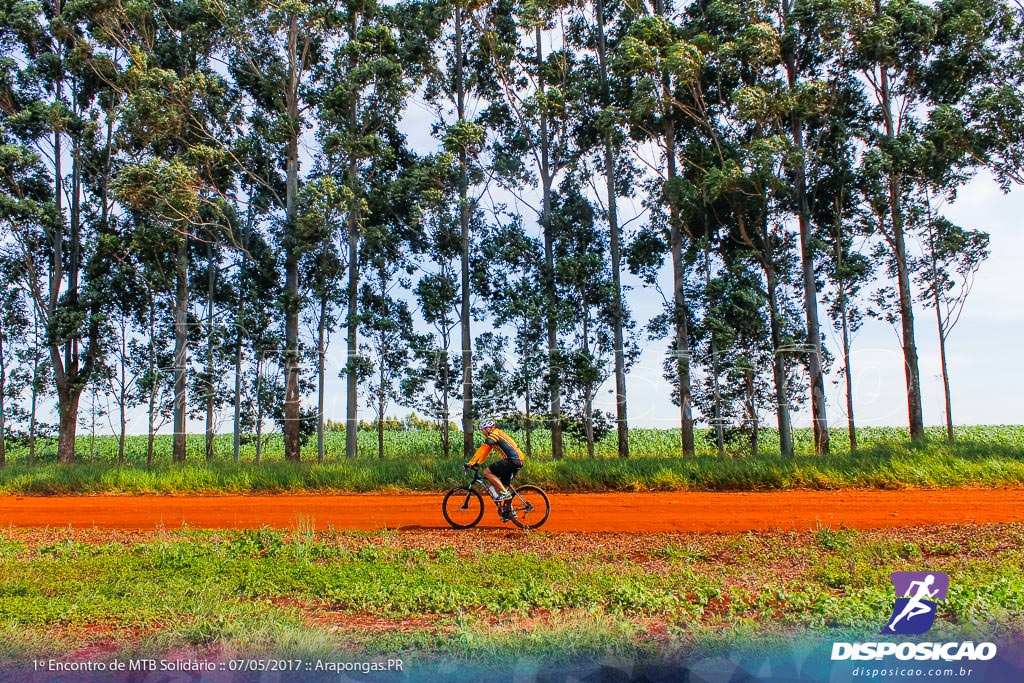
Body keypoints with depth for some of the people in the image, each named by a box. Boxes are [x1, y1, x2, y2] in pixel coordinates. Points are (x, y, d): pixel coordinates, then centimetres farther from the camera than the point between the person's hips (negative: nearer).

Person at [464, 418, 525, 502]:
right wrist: (477, 463, 21)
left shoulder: (493, 435, -6)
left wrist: (470, 463, -12)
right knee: (502, 485, 15)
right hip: (518, 461, 10)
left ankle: (505, 493, -10)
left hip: (512, 460, -10)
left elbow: (482, 450, -13)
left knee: (486, 472, -10)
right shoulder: (497, 434, 24)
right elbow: (485, 452, 26)